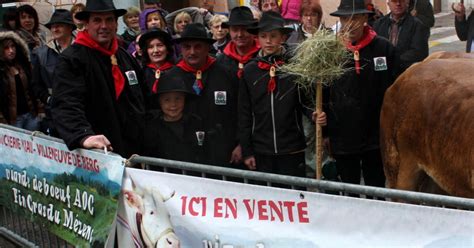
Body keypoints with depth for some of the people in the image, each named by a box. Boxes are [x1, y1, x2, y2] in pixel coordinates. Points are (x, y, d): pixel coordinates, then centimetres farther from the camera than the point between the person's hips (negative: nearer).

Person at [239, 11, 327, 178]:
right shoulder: (249, 70, 2)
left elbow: (305, 101, 4)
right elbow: (244, 113, 5)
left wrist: (317, 115, -18)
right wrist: (246, 151, 4)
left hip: (293, 150, -2)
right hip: (261, 151, 2)